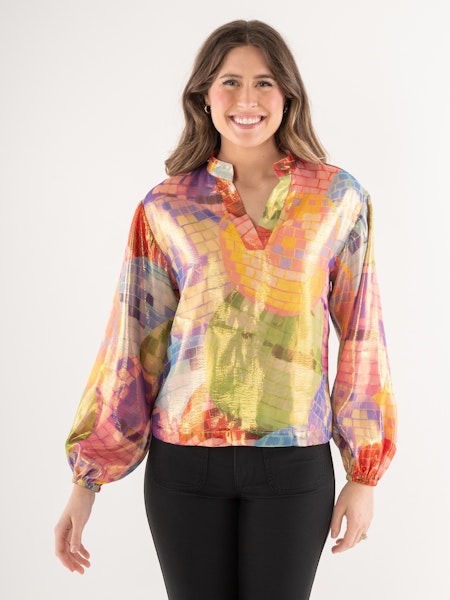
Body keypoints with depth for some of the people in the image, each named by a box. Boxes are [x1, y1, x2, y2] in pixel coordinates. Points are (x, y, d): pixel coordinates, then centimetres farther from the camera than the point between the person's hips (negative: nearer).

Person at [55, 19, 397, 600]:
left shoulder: (337, 197, -1)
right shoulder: (166, 209, -1)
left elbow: (360, 336, 2)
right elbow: (132, 342, 0)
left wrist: (364, 474, 2)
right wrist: (86, 479, -1)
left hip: (295, 465, 0)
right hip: (185, 463, 0)